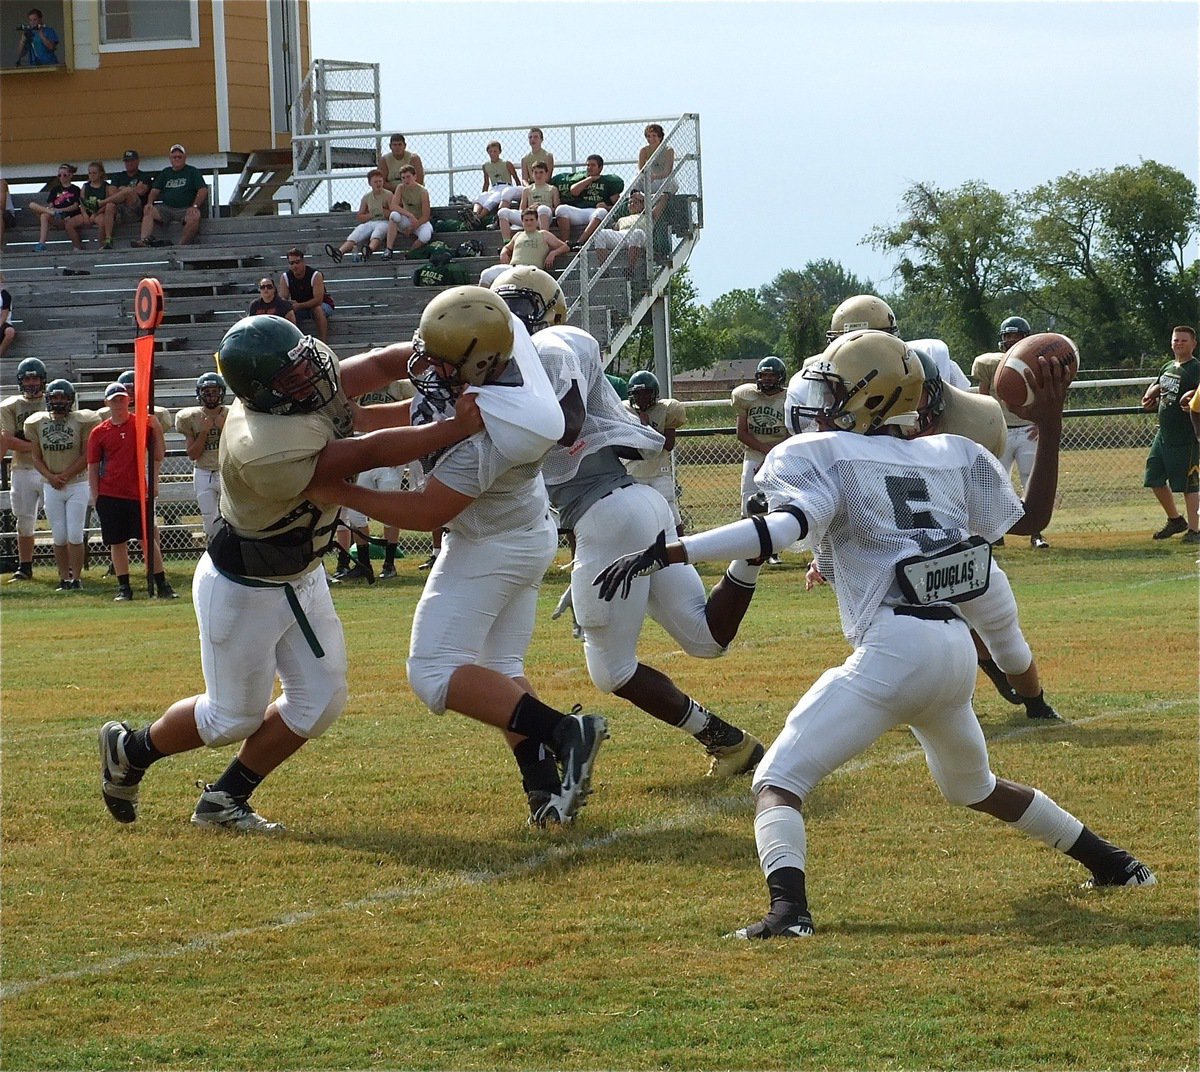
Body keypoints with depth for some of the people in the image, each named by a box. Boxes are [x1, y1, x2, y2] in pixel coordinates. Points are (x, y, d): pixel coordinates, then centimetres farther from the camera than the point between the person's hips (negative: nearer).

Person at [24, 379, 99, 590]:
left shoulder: (81, 421, -5)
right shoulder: (37, 423, 4)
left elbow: (87, 456, -6)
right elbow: (36, 456, 6)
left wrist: (65, 475, -12)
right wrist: (50, 476, -10)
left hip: (77, 484, -3)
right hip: (51, 486, 3)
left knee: (75, 535, -7)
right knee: (59, 536, 4)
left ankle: (77, 578, 0)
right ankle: (64, 579, 11)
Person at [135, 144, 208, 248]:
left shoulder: (192, 172, 11)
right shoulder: (165, 172, 23)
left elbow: (203, 190, 0)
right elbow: (155, 191, 17)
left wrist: (195, 206, -17)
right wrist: (149, 203, -6)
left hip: (186, 208, -4)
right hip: (166, 208, 4)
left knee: (194, 217, -37)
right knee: (148, 212, -22)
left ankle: (182, 245, -35)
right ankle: (144, 240, -38)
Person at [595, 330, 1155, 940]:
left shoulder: (821, 455, 1)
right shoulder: (950, 457, 17)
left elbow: (790, 525, -18)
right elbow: (1031, 520, 26)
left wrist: (666, 554, -21)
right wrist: (1050, 432, 32)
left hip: (894, 648, -7)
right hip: (958, 649, 7)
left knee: (778, 780, -7)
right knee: (974, 788, 33)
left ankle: (788, 908, -32)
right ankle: (1112, 863, 41)